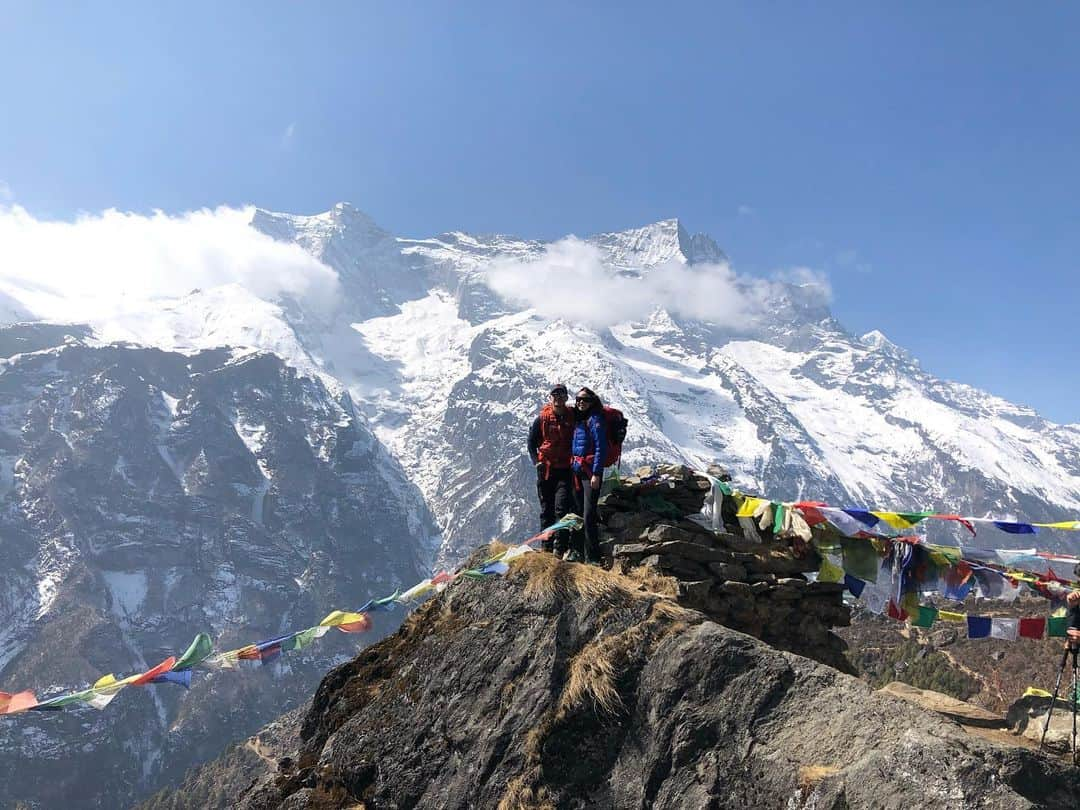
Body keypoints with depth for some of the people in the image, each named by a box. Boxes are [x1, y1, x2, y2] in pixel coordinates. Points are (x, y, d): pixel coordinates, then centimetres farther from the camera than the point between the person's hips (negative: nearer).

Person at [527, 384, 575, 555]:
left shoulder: (573, 418, 2)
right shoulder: (542, 418, 2)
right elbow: (531, 442, 10)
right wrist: (536, 461, -2)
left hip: (565, 470, -1)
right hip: (545, 468, 2)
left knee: (561, 508, -11)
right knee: (546, 509, 9)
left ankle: (560, 547, -9)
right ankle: (546, 545, 19)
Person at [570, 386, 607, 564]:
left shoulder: (595, 419, -8)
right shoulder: (578, 419, 16)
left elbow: (601, 448, -14)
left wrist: (596, 474, -19)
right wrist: (573, 466, 14)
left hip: (591, 472, -8)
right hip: (577, 472, 8)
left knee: (588, 516, -10)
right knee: (580, 514, 14)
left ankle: (592, 559, -5)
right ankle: (581, 554, 24)